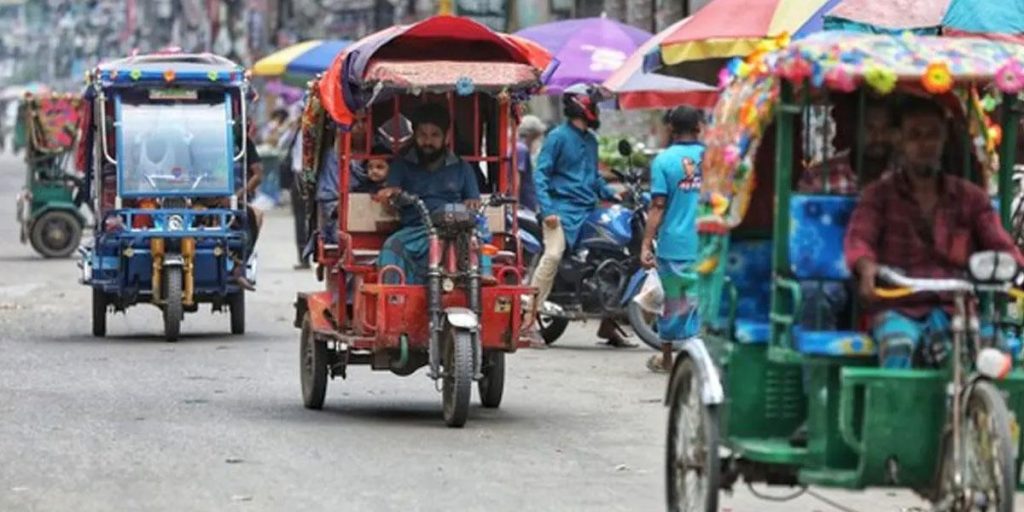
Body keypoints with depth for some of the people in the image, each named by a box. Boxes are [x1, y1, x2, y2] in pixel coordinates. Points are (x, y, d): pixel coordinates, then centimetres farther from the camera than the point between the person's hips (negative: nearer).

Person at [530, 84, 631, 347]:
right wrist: (546, 209, -19)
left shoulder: (590, 140, 19)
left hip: (588, 211, 8)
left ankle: (609, 324, 14)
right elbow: (541, 173, -9)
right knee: (553, 254, -25)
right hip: (562, 209, -8)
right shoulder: (558, 137, -4)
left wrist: (609, 193, 11)